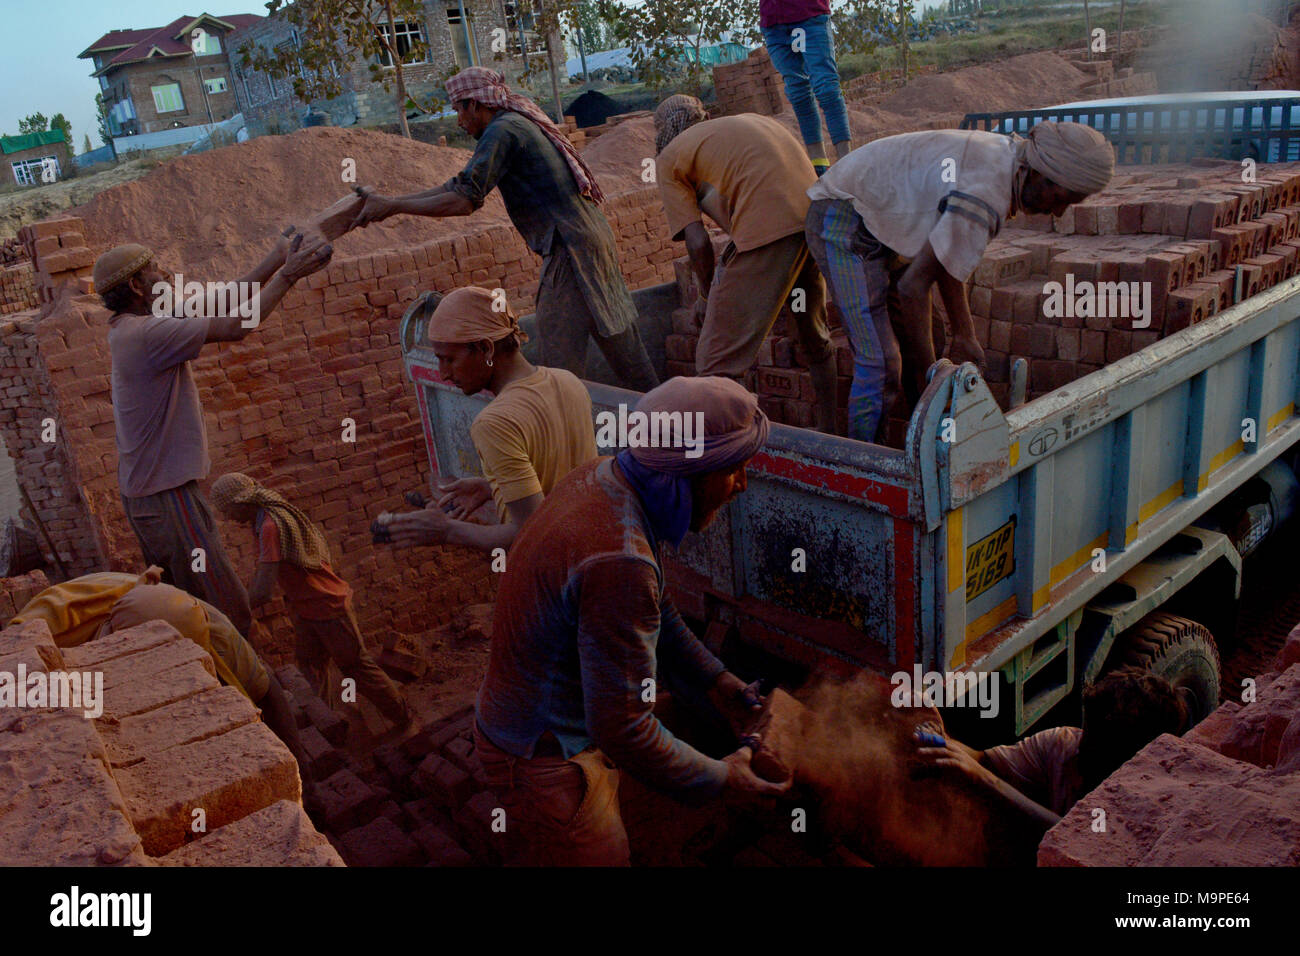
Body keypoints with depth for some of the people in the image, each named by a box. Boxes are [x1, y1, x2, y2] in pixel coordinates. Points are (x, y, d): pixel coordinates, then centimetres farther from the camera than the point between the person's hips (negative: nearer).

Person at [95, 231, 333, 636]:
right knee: (225, 611, -1)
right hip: (167, 493, -10)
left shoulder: (127, 328, 8)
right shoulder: (147, 332, -22)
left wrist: (275, 261, 5)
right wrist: (289, 273, -15)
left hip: (142, 488, 10)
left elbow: (220, 305, 8)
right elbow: (236, 325, -23)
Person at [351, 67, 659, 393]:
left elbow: (463, 200, -19)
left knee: (560, 366, -6)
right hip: (596, 238, 10)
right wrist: (389, 201, 16)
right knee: (623, 345, 15)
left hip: (570, 253, -10)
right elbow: (462, 183, 20)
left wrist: (391, 206, -11)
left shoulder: (502, 131, -9)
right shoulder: (524, 123, 20)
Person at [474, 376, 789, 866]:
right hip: (545, 758, -9)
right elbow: (625, 730, -31)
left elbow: (654, 607, 9)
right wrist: (721, 779, -17)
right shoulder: (619, 560, -37)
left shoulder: (604, 476, -6)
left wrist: (713, 678, 11)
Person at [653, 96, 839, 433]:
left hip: (768, 227, -7)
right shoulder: (752, 120, 33)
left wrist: (710, 297, 21)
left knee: (717, 362, -3)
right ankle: (829, 433, 39)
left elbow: (698, 243, 5)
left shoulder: (669, 157, 14)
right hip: (817, 216, 8)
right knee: (815, 337, 26)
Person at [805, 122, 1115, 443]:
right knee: (881, 365, -15)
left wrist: (964, 337, 7)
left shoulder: (1003, 155, 2)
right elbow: (912, 286, -29)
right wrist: (931, 375, -21)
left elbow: (945, 258, 8)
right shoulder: (986, 196, -28)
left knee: (914, 352, 12)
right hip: (845, 226, -10)